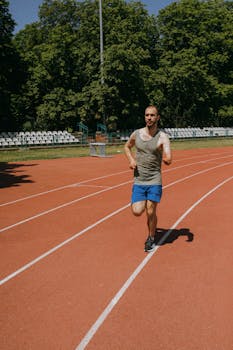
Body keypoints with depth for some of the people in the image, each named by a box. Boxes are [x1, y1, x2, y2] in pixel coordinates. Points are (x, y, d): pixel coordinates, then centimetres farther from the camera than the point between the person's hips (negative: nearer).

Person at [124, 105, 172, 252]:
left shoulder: (163, 137, -9)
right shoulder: (136, 134, 2)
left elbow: (168, 160, -16)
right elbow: (127, 147, 21)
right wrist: (131, 160, 5)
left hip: (154, 181, -2)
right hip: (139, 180, 3)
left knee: (150, 212, -2)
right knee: (137, 212, -7)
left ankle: (151, 238, 23)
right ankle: (144, 202, 29)